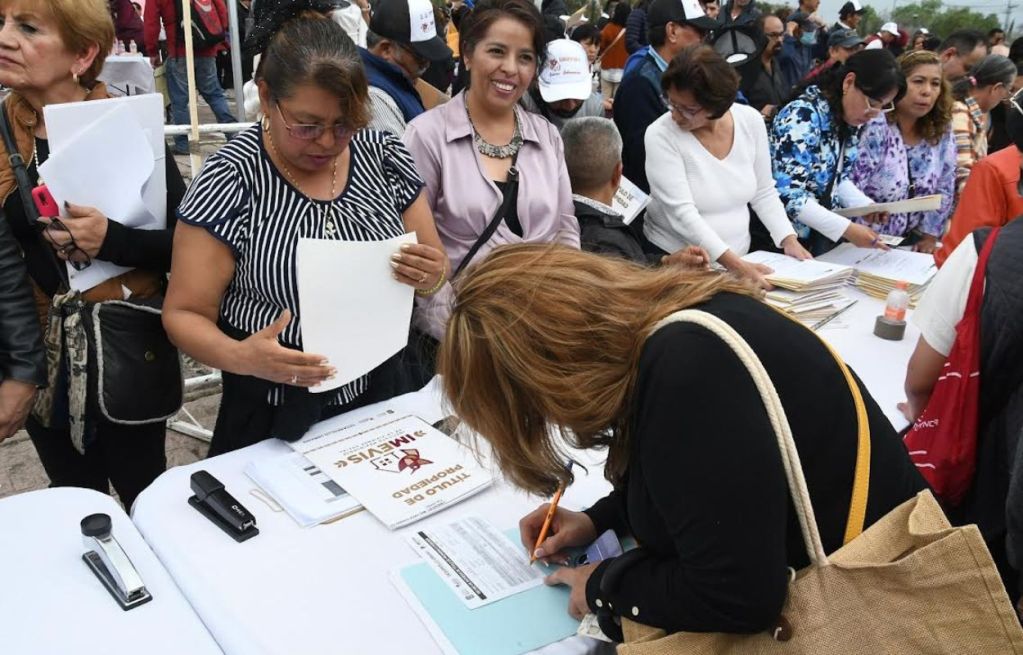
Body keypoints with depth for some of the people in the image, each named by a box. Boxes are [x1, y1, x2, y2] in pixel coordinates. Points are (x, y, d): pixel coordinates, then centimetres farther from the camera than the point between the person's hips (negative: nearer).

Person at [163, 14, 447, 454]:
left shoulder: (384, 156, -5)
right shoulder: (230, 181, -16)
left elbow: (436, 270, 3)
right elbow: (184, 314, -12)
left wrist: (430, 275, -21)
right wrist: (239, 356, -33)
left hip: (380, 398, 4)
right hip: (276, 417, -3)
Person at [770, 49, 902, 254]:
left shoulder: (849, 119, 2)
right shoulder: (802, 117, -22)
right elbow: (787, 194, -28)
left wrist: (866, 205, -3)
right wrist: (847, 229, -27)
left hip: (821, 236, 7)